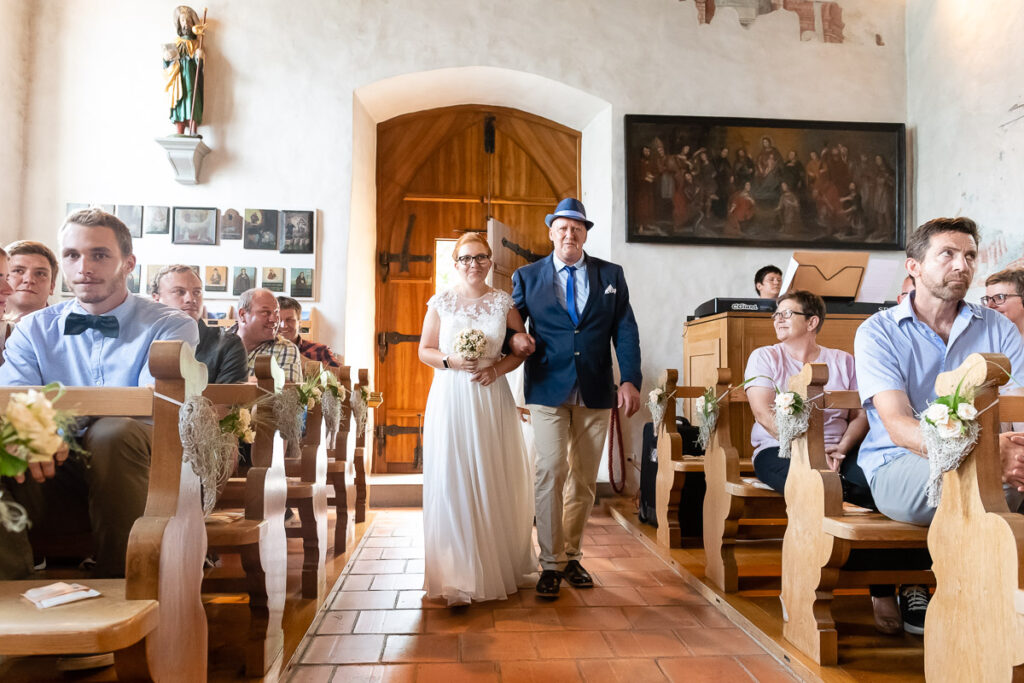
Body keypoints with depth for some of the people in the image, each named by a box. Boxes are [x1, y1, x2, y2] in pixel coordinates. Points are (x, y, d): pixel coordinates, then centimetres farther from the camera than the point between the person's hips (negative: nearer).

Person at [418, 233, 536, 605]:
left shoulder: (503, 302, 7)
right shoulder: (441, 302, 4)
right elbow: (425, 351, 7)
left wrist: (497, 367, -7)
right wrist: (451, 361, -12)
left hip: (492, 398, 1)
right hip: (450, 398, -1)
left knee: (496, 481, 5)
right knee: (452, 481, -3)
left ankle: (498, 567, 24)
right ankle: (457, 578, 5)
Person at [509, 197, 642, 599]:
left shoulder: (611, 275, 9)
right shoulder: (527, 276, 7)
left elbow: (625, 330, 5)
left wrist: (630, 379, -5)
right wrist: (514, 337, -13)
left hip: (596, 392, 2)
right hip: (548, 389, -2)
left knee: (584, 479, 9)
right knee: (551, 471, -10)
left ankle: (572, 556, 24)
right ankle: (550, 563, 2)